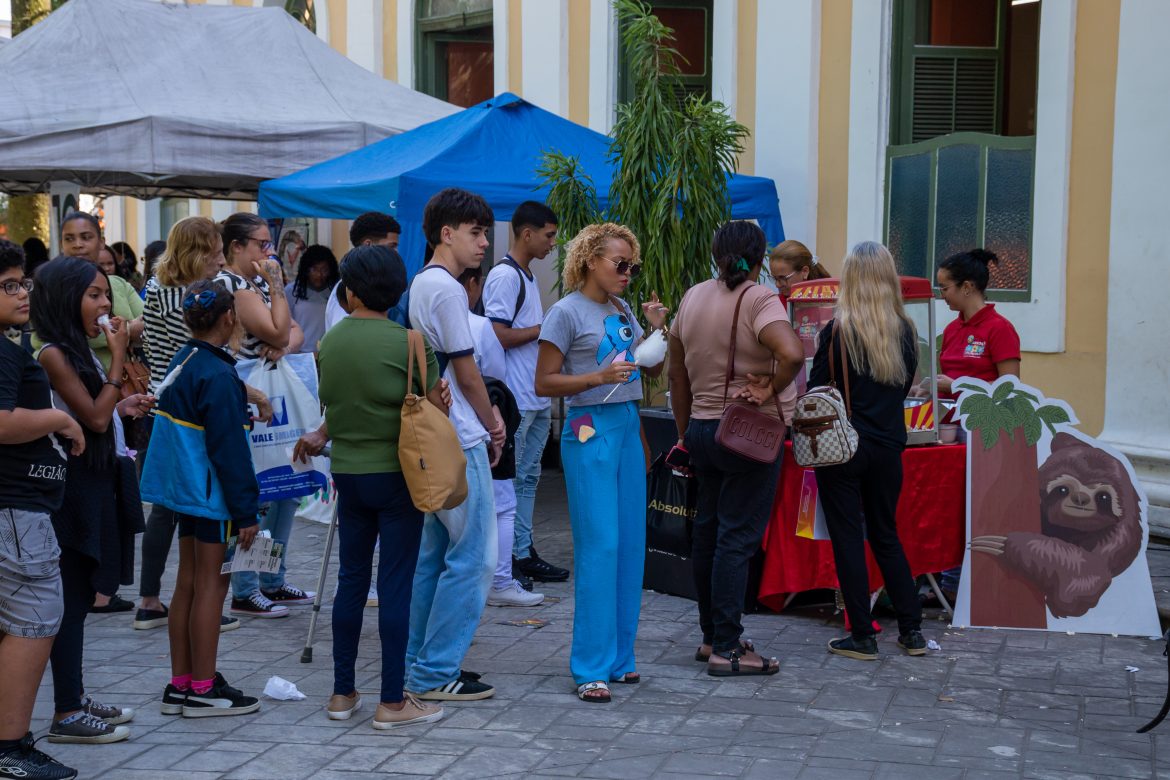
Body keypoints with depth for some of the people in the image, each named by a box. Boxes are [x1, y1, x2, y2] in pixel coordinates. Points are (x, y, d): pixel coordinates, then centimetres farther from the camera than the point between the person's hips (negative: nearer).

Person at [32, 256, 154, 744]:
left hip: (95, 482, 10)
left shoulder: (79, 351, 13)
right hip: (73, 487, -10)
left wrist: (123, 408, 9)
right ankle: (66, 716, 0)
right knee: (72, 598, -6)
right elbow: (94, 417, -19)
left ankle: (75, 699, 22)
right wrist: (118, 358, -16)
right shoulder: (54, 355, -14)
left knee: (80, 595, 14)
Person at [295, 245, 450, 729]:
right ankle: (393, 702, 4)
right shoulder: (408, 342, -13)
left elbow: (335, 405, 11)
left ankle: (342, 693, 19)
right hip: (397, 473, -5)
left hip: (348, 473, 5)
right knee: (395, 585, 0)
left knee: (351, 580, 13)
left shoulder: (330, 342, 2)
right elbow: (434, 409, -8)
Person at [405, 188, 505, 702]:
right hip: (459, 441, -10)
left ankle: (421, 665, 20)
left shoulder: (420, 284, 15)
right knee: (472, 559, -5)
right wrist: (492, 427, 3)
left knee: (433, 554, 14)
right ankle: (436, 673, -1)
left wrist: (485, 420, 7)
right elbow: (466, 372, -12)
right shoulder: (447, 289, -14)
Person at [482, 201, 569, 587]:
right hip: (515, 399, -10)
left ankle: (524, 553, 19)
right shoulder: (504, 276, -14)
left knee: (528, 478, 13)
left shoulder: (529, 277, 18)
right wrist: (543, 329, -12)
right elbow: (497, 336, -21)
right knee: (510, 479, -4)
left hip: (538, 399, 10)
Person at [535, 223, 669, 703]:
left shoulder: (623, 311, 13)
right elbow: (544, 383, -9)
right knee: (599, 546, -9)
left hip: (627, 428, 7)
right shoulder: (567, 312, -7)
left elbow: (653, 370, 19)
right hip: (590, 430, -7)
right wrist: (599, 376, -20)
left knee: (630, 543, 8)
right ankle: (592, 668, -4)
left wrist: (656, 330, 2)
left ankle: (619, 656, 18)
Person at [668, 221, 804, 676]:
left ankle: (711, 637, 25)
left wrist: (685, 434, 21)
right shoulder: (758, 300, -13)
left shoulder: (692, 298, 8)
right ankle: (727, 650, -1)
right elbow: (792, 353, -32)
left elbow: (677, 374, 14)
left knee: (708, 533, 16)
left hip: (702, 429, 7)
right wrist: (772, 390, -15)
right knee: (738, 539, -4)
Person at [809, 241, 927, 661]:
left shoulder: (837, 331, -13)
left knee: (847, 539, 4)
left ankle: (862, 637, 7)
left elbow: (816, 389, -9)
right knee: (886, 536, 17)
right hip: (887, 447, 4)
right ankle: (912, 631, 17)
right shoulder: (904, 330, 0)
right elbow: (906, 383, 11)